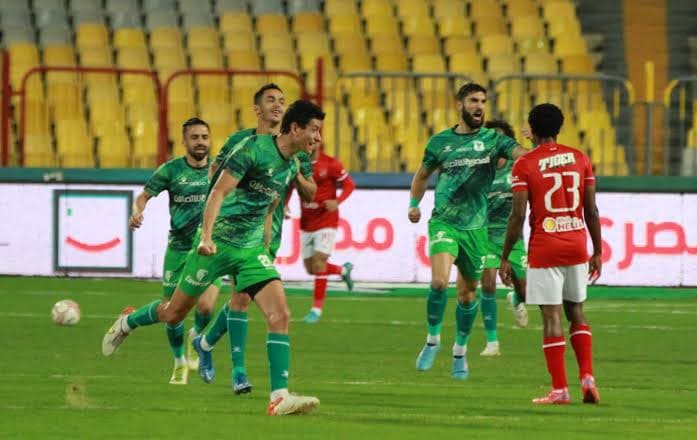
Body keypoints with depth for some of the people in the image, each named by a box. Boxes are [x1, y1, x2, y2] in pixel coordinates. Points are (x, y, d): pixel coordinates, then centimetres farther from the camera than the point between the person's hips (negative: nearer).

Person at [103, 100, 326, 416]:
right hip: (219, 244, -6)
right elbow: (218, 192, -20)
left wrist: (265, 249, 22)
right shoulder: (253, 149, -16)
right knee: (174, 313, 8)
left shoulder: (292, 167, 8)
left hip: (251, 250, 6)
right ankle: (126, 324, 39)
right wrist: (207, 237, -30)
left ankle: (279, 397, -18)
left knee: (280, 315, -14)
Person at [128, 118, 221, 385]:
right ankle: (180, 363, 25)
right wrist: (138, 212, -17)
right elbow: (144, 196, 3)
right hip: (178, 249, 0)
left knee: (206, 305, -19)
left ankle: (197, 338, 16)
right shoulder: (172, 170, -3)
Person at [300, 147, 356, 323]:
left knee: (319, 261, -15)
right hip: (306, 222, 5)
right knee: (310, 267, 6)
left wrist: (337, 201, -20)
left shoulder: (330, 164, -10)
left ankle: (317, 309, -7)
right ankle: (343, 270, 35)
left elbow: (349, 184, -4)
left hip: (327, 221, -5)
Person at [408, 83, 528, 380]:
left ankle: (460, 350, 30)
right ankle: (433, 339, -3)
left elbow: (523, 155, -17)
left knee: (468, 294, 11)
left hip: (475, 226, 1)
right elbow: (423, 174, 20)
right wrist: (414, 204, 8)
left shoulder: (492, 140, 0)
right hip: (443, 221, -1)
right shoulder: (440, 141, 3)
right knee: (439, 281, -23)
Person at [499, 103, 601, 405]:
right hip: (577, 245, 4)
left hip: (544, 250, -4)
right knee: (576, 312, 17)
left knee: (551, 317, -2)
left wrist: (505, 258, -4)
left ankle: (559, 389, -3)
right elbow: (591, 210, 6)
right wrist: (597, 252, 14)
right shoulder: (579, 159, 6)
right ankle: (587, 377, 3)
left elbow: (518, 215, -10)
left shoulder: (525, 165, -6)